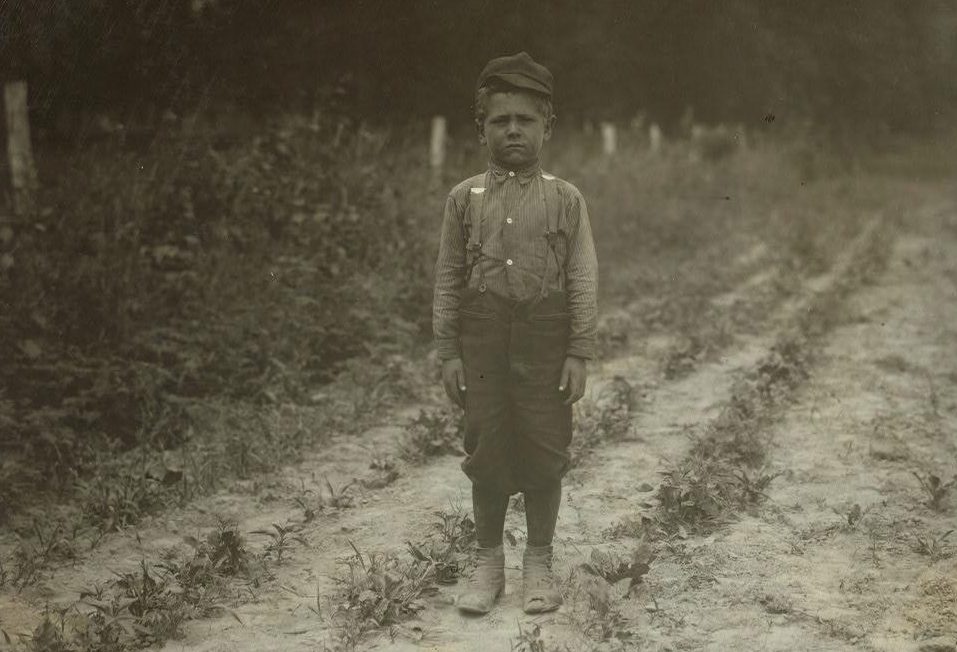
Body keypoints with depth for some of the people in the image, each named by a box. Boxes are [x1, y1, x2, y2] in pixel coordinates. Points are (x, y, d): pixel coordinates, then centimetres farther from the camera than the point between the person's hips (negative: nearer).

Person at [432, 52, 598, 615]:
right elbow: (448, 279, 5)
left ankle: (540, 563, 22)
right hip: (482, 340, 1)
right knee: (486, 451, 6)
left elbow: (583, 280, -2)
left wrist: (579, 354, -7)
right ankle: (488, 563, 21)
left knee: (545, 453, 6)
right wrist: (449, 353, 0)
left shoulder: (565, 199, 1)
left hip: (545, 341, -1)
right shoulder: (465, 198, 4)